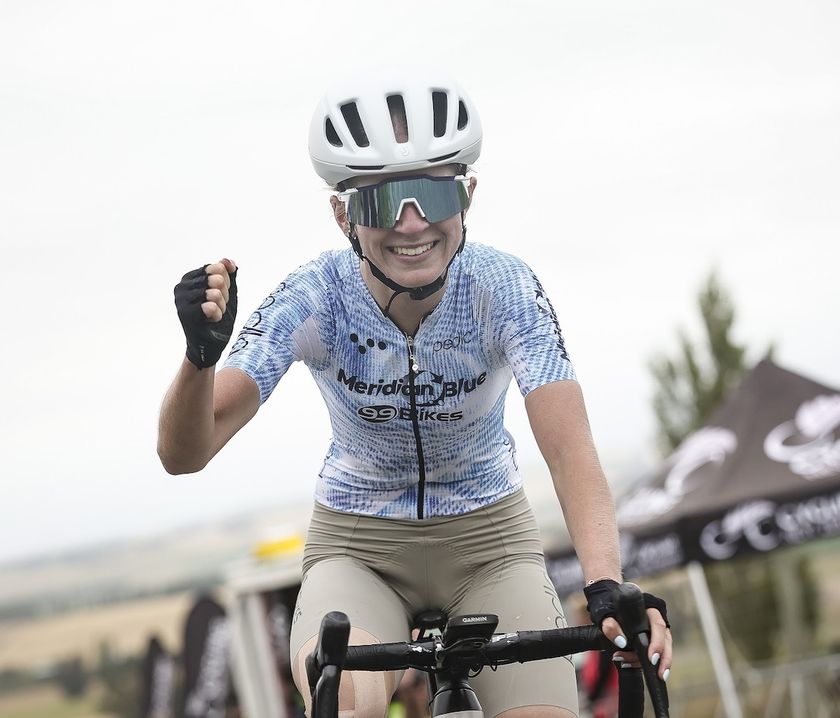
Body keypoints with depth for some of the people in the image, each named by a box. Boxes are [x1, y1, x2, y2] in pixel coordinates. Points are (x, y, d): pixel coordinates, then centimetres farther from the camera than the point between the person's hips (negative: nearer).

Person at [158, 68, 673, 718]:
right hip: (358, 545, -1)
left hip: (487, 537, 1)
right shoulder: (315, 299, -20)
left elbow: (569, 450, -32)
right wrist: (201, 354, -48)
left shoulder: (505, 288, -20)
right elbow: (184, 454, -26)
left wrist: (608, 590, -49)